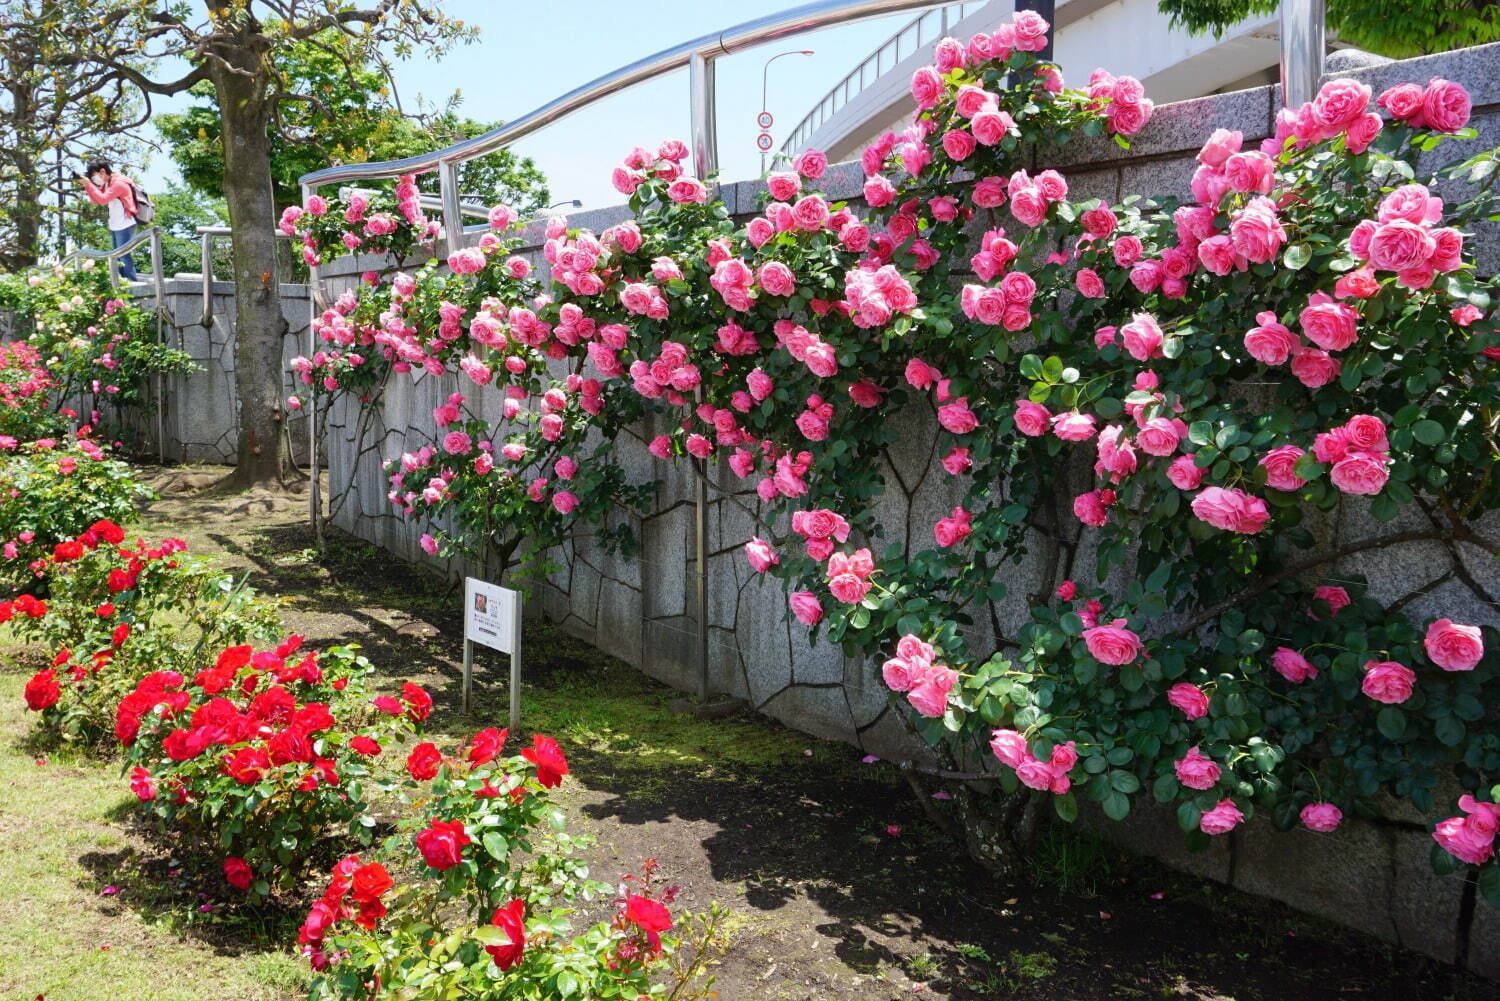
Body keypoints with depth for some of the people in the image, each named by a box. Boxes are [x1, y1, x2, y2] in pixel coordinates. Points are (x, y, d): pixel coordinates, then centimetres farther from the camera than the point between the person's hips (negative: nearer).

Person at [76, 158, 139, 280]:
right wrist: (86, 184, 1)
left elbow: (102, 199, -23)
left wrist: (88, 183, -20)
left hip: (125, 226, -10)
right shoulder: (106, 183, 13)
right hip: (115, 226, 10)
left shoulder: (119, 183, -16)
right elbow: (96, 201, 13)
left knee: (124, 256, -10)